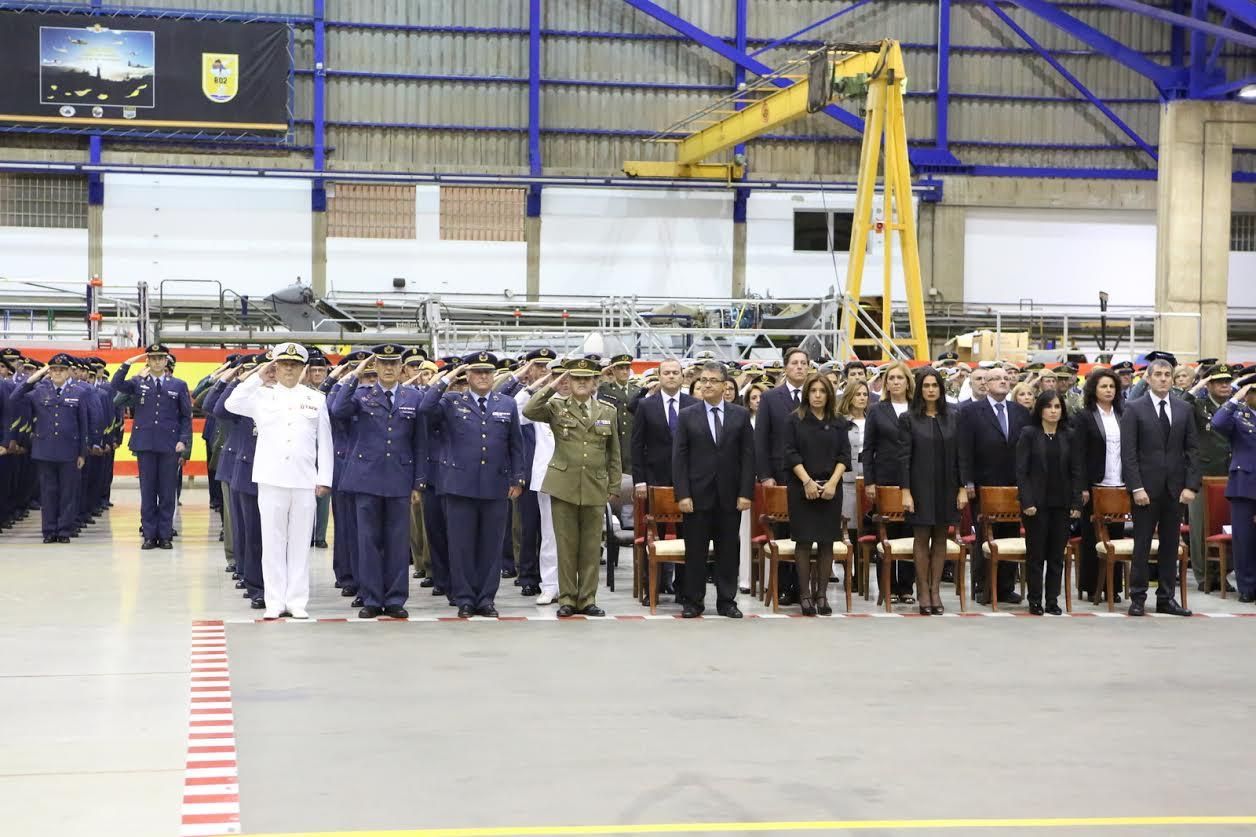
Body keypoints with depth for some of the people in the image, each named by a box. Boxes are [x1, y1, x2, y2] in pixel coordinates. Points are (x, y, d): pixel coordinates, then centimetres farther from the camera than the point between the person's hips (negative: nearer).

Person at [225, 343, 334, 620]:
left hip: (304, 480, 0)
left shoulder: (316, 399, 9)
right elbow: (232, 404, -9)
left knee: (300, 542, 4)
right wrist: (259, 376, -4)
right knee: (273, 540, 2)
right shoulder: (262, 396, 8)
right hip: (271, 479, 0)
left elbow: (324, 442, 8)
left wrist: (324, 479, 1)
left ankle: (297, 601, 9)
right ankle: (275, 601, 8)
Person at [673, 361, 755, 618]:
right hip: (698, 495, -1)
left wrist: (745, 493, -4)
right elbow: (679, 458, 0)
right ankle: (693, 602, 12)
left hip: (730, 496, 1)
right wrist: (683, 495, -8)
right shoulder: (687, 416, 3)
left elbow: (748, 456, 4)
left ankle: (727, 601, 15)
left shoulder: (740, 415, 6)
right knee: (695, 551, 3)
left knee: (728, 550, 6)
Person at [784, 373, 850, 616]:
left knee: (827, 542, 2)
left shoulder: (837, 423, 10)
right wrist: (808, 481, -12)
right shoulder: (795, 421, 3)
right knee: (804, 541, -3)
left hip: (830, 488, 2)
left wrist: (833, 482, -9)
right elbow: (791, 454, -3)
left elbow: (844, 456, 5)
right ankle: (805, 594, 2)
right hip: (802, 487, -2)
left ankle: (821, 594, 8)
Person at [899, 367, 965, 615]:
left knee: (940, 539, 6)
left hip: (947, 487, 3)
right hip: (920, 487, -3)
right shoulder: (908, 419, -3)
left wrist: (963, 488, 0)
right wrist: (905, 491, -11)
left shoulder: (952, 417, 5)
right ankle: (923, 592, 6)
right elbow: (904, 457, -5)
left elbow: (960, 454, 6)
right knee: (921, 539, 1)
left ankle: (935, 591, 12)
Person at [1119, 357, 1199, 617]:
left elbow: (1192, 448, 7)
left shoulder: (1184, 409, 8)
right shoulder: (1134, 409, -3)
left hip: (1175, 488, 4)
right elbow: (1128, 452, -6)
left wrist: (1191, 485, -2)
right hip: (1146, 488, -3)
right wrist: (1136, 487, -13)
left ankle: (1166, 598, 14)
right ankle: (1138, 598, 8)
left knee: (1170, 545, 8)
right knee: (1142, 544, 1)